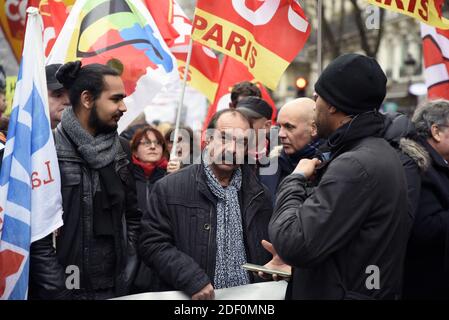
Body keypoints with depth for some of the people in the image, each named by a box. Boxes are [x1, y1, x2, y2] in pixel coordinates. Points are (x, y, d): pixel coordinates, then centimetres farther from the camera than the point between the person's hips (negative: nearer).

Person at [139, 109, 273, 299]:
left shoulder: (258, 194, 8)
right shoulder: (169, 188, -2)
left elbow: (267, 249, 19)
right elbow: (152, 244, -6)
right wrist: (192, 280, -15)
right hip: (189, 296, -3)